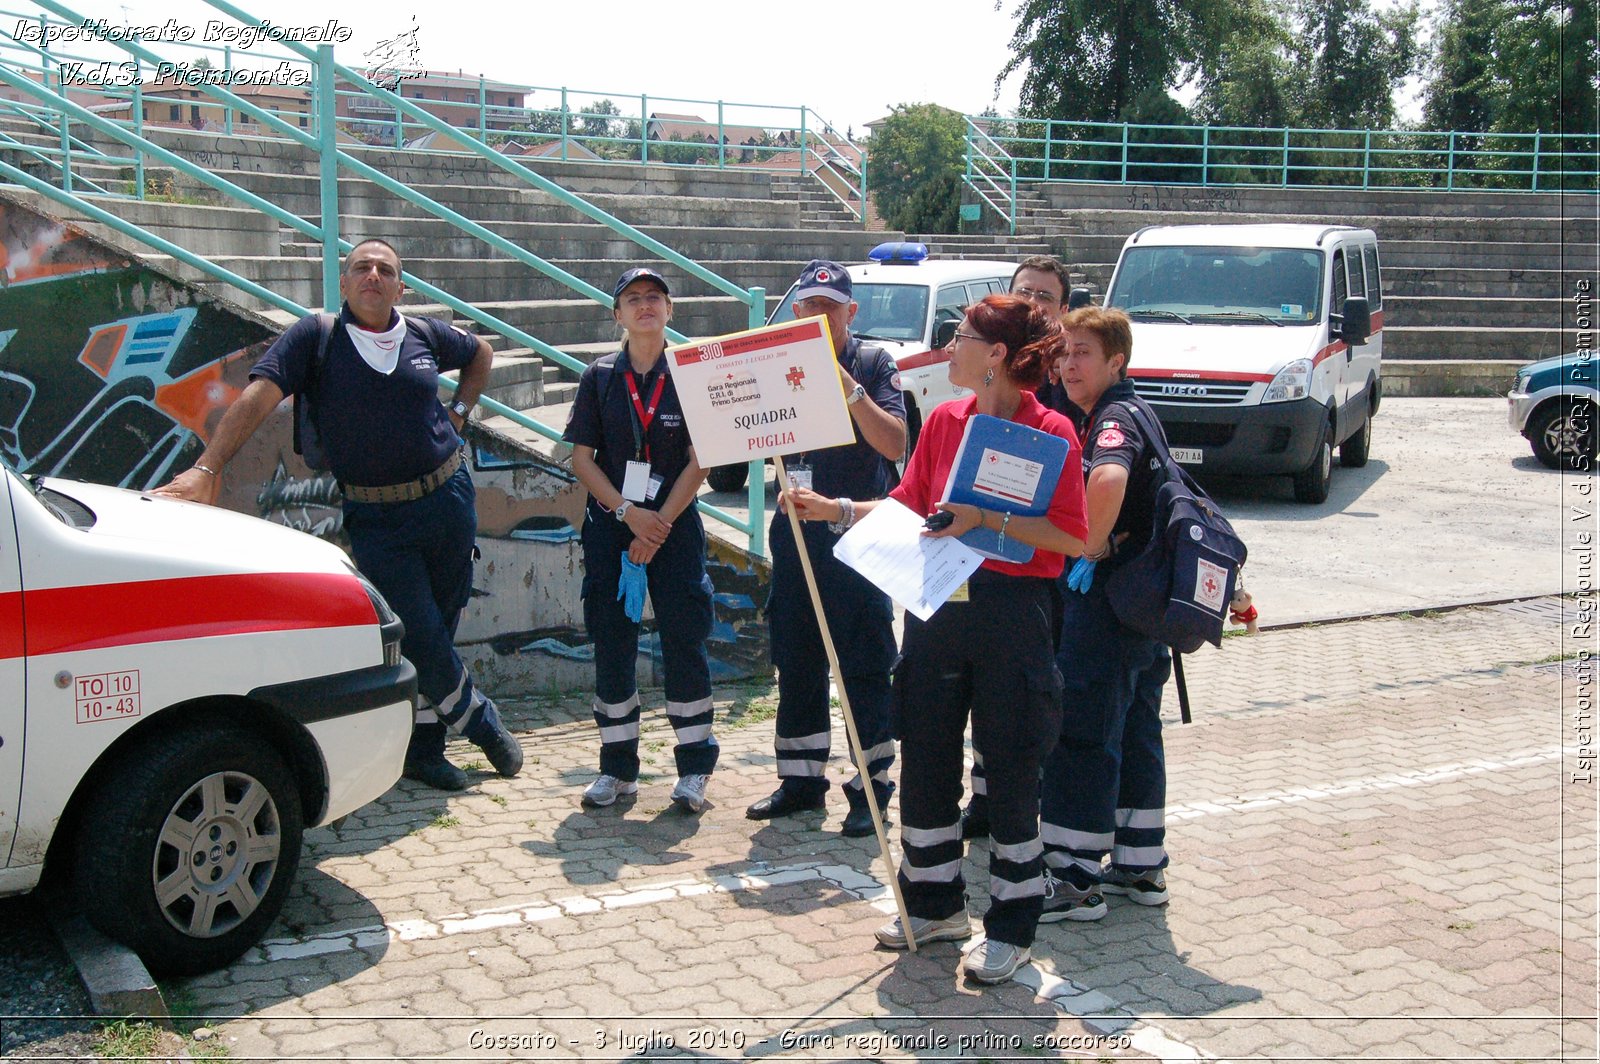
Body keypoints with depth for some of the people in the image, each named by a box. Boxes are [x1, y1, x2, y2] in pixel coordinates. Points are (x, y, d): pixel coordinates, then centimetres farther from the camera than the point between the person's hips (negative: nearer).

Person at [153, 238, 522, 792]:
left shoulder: (426, 335, 5)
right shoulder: (316, 336, -5)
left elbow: (481, 353, 27)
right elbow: (258, 396, -18)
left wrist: (460, 410, 12)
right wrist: (207, 467, -31)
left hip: (449, 498, 3)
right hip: (377, 521, -3)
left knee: (435, 632, 10)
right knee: (418, 637, -4)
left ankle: (421, 747, 27)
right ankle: (477, 716, 23)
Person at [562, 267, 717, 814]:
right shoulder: (600, 377, 5)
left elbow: (698, 462, -4)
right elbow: (582, 457, 2)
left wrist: (659, 524, -11)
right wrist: (628, 513, -10)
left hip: (675, 523, -2)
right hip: (610, 522, 2)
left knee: (684, 641, -3)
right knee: (611, 644, 4)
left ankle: (694, 767, 7)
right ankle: (617, 767, 15)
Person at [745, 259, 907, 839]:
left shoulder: (872, 363, -2)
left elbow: (895, 443, -13)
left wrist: (851, 390, -22)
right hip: (796, 527, 5)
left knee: (864, 665, -1)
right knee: (795, 660, 11)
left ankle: (871, 784, 8)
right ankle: (801, 778, 22)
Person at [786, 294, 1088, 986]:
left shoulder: (1050, 431, -10)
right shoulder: (945, 420, 7)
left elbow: (1073, 538, -14)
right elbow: (909, 507, 14)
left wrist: (985, 518, -21)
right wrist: (836, 509, 4)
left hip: (1012, 613, -6)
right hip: (937, 609, 6)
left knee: (1011, 773, 4)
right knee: (925, 761, 13)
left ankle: (1012, 929, 18)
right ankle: (935, 904, 31)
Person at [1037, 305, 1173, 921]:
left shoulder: (1115, 418, -16)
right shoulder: (1124, 412, 14)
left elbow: (1108, 478, -39)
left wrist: (1092, 549, -25)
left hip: (1106, 595, -10)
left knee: (1081, 734, -3)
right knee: (1135, 732, 16)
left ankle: (1076, 879, 3)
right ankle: (1141, 866, 25)